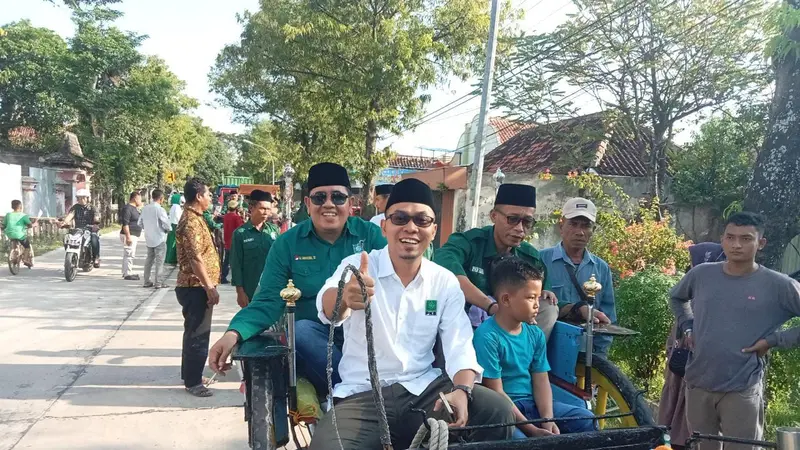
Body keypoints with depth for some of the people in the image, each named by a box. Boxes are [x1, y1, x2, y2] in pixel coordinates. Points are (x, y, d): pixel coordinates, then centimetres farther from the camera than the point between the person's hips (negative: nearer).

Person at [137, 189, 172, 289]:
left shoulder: (145, 209, 3)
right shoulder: (160, 209, -17)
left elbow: (140, 223, 9)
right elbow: (166, 225, -18)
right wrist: (168, 229, 2)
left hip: (149, 239, 7)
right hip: (159, 239, -7)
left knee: (149, 259, 16)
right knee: (159, 261, 0)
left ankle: (147, 281, 20)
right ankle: (158, 283, 1)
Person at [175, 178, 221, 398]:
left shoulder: (194, 218, 15)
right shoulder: (191, 222, -18)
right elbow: (196, 258, -24)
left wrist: (208, 285, 22)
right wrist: (210, 287, -23)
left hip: (197, 286, 11)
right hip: (197, 287, -10)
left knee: (194, 332, 17)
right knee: (198, 334, -4)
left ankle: (190, 374, 28)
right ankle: (193, 381, 4)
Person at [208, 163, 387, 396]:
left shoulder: (369, 234, 2)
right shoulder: (287, 243, 2)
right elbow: (268, 302, -3)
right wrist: (234, 333, -22)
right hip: (315, 332, 0)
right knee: (300, 330, -33)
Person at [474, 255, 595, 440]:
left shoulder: (536, 334, 7)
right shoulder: (487, 336, -16)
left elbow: (541, 381, 4)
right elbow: (496, 393, -16)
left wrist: (548, 419, -13)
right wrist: (532, 429, -18)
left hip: (531, 404, 7)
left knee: (586, 419, -3)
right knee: (516, 437, -37)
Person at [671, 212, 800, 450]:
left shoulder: (778, 285, -9)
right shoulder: (701, 274, 2)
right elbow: (677, 298, 23)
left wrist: (773, 339, -10)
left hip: (742, 390, -3)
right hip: (697, 385, 4)